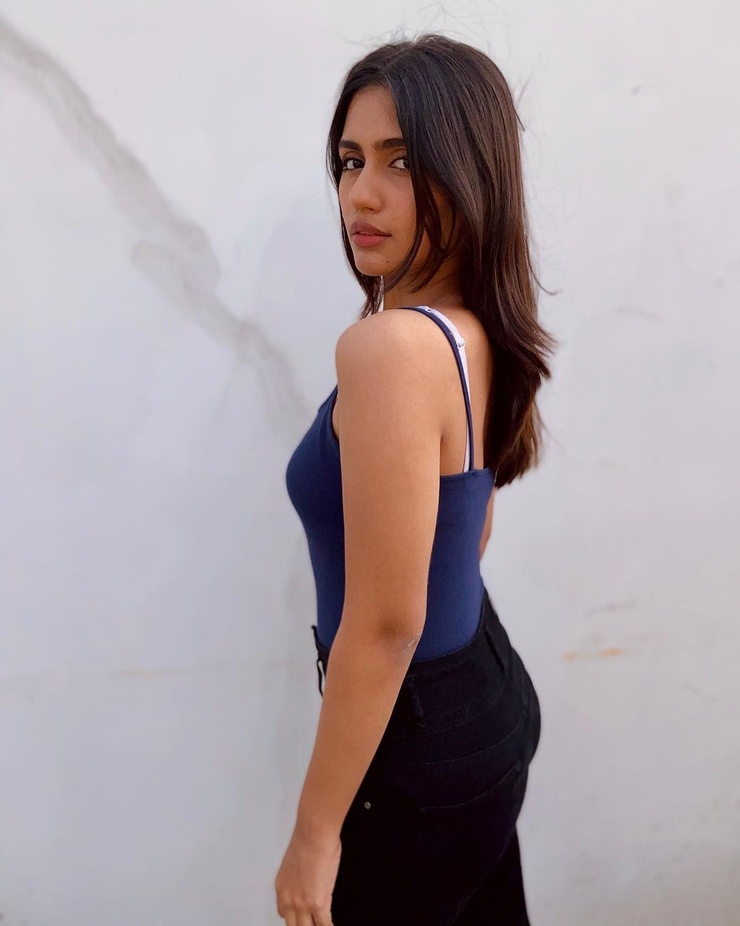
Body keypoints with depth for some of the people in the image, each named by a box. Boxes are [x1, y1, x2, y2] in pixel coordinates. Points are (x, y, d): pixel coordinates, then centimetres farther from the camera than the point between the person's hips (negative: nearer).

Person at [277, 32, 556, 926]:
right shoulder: (478, 330, 0)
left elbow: (385, 625, -26)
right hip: (489, 698, 8)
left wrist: (315, 830, -16)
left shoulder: (391, 347, -27)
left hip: (418, 751, -8)